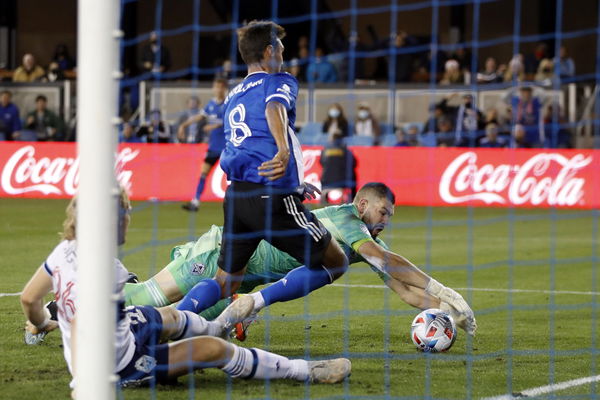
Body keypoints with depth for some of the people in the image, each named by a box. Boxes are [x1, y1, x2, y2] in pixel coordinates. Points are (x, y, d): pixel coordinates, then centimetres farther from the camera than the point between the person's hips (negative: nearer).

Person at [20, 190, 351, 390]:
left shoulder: (65, 250, -7)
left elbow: (29, 298, 4)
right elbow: (80, 328, -41)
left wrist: (40, 325, 25)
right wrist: (82, 383, -42)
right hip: (122, 368, -10)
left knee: (169, 318, 33)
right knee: (213, 349, -2)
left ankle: (216, 325, 70)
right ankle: (303, 371, 13)